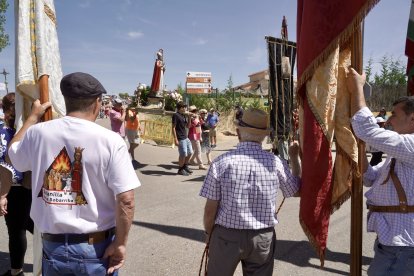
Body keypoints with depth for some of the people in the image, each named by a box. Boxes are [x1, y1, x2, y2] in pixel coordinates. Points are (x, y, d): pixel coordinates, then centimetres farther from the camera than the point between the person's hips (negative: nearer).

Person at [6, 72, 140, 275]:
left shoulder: (37, 133, -7)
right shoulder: (110, 140, -18)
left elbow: (12, 154, 16)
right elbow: (126, 200, -22)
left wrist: (33, 116, 23)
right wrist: (120, 243, -10)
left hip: (53, 246, 3)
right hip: (97, 247, -2)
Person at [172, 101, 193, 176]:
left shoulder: (185, 115, 12)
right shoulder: (176, 115, -11)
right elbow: (173, 127, -13)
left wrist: (189, 118, 1)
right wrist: (175, 139, -18)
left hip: (186, 137, 8)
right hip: (180, 139, -8)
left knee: (190, 152, 15)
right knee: (183, 154, -3)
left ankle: (185, 166, 32)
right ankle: (180, 169, 14)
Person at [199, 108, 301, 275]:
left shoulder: (221, 163, -14)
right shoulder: (275, 163, -9)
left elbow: (210, 209, -10)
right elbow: (296, 190, 9)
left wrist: (209, 234, 8)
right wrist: (294, 157, 18)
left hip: (226, 236, -1)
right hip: (263, 238, 2)